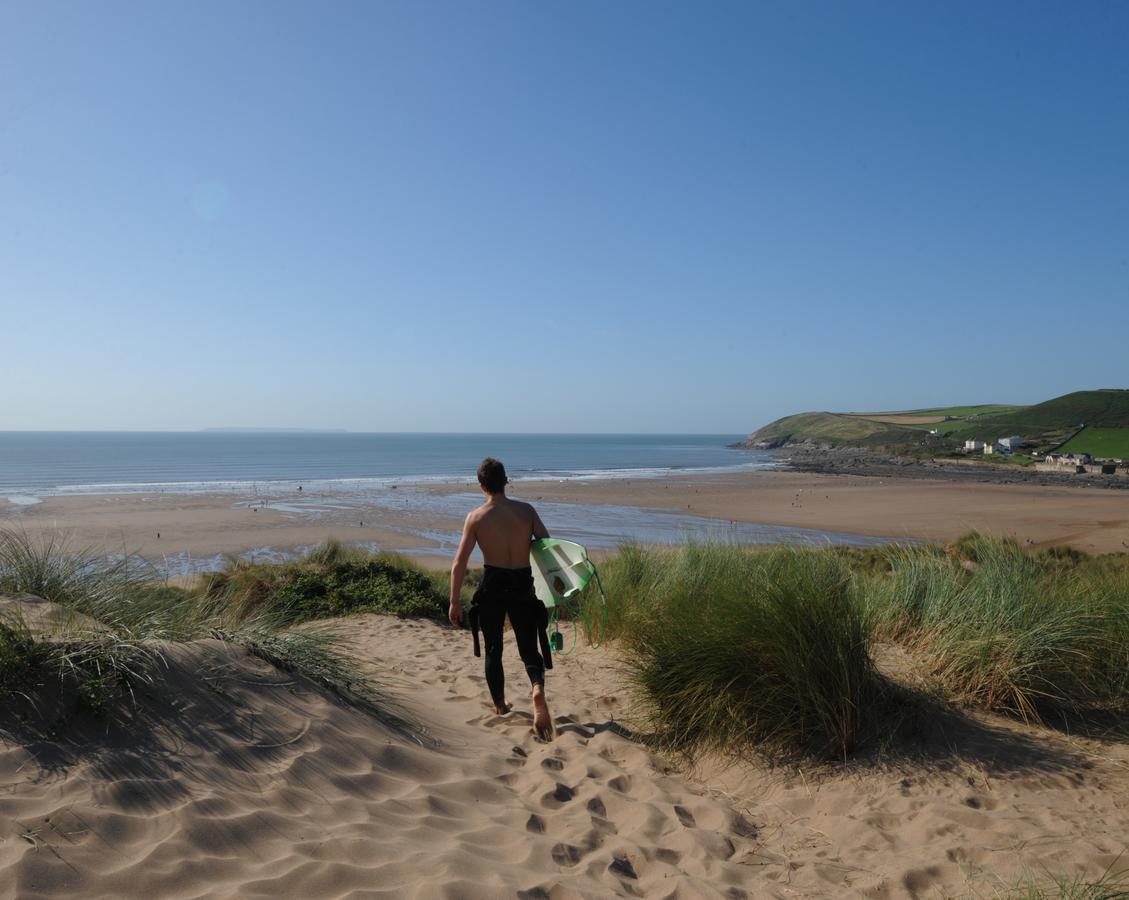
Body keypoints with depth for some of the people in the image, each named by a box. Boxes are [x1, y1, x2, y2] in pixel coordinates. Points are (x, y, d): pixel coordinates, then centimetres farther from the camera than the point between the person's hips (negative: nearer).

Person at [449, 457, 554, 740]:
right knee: (529, 649, 9)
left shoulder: (476, 517, -7)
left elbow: (459, 564, -8)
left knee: (493, 649, 19)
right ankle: (538, 689, -20)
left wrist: (454, 603, -1)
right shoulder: (527, 510, -4)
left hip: (492, 588, 0)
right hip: (523, 587, 1)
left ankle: (500, 703, 31)